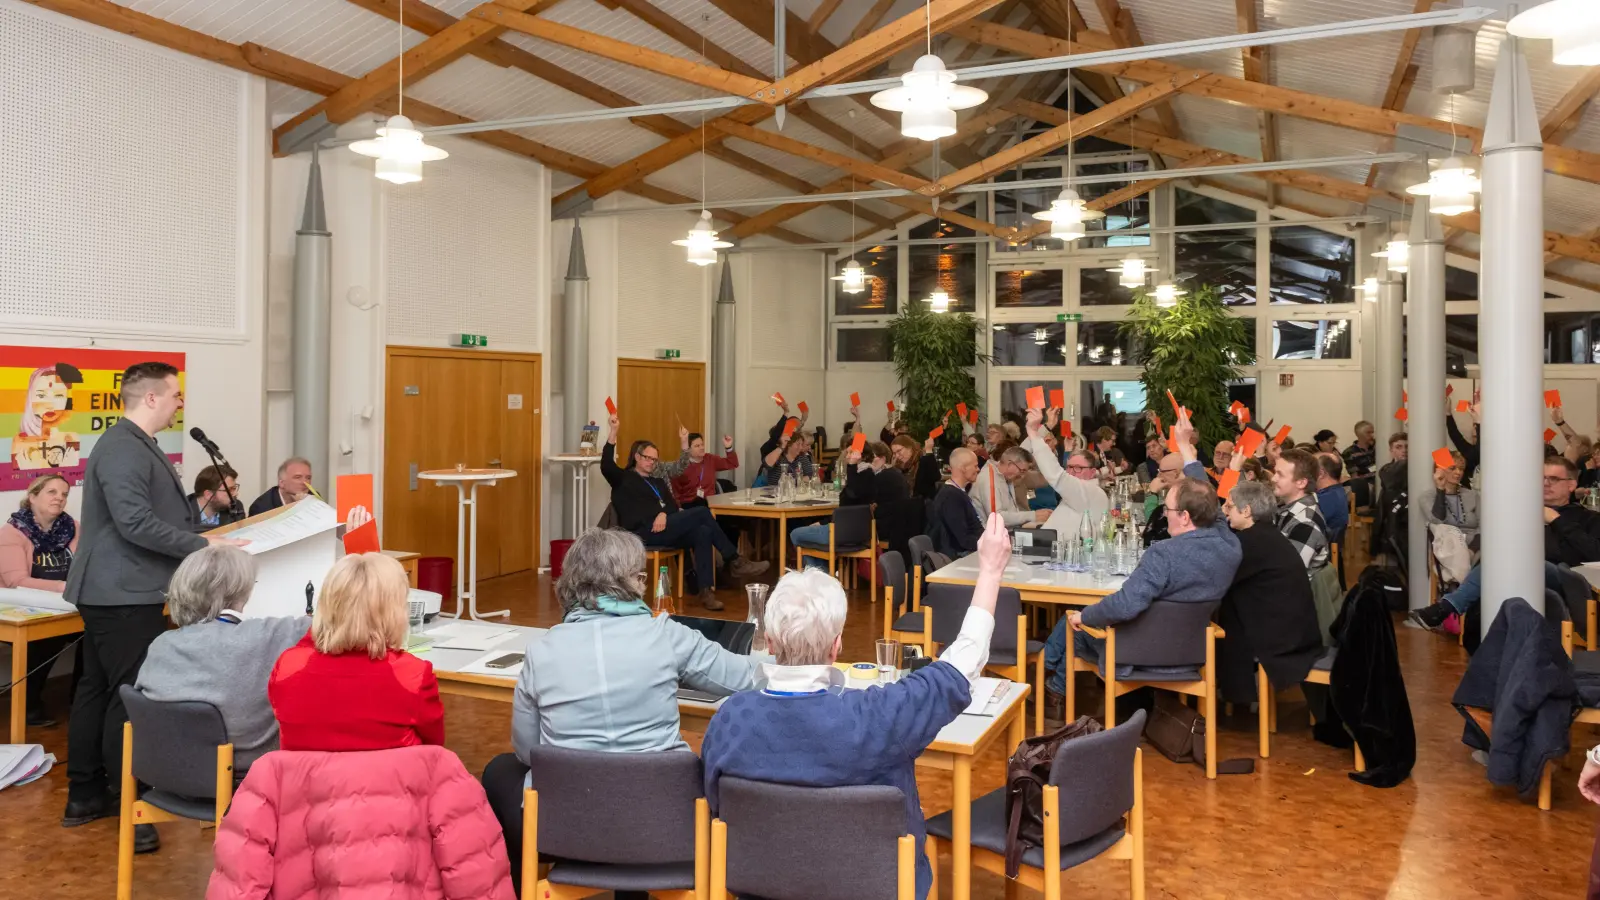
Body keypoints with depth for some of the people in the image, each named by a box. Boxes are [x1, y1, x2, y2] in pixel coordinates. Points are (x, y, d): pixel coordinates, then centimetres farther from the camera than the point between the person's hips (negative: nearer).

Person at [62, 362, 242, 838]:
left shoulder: (135, 445, 15)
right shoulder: (124, 448, -18)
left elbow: (160, 510, 20)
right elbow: (135, 522, -26)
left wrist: (202, 535, 13)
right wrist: (202, 545, -22)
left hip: (116, 591, 11)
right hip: (125, 594, -11)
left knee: (98, 689, 15)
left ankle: (85, 795, 25)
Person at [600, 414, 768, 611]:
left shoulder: (658, 481, 31)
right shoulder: (623, 479, 13)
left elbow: (673, 505, 16)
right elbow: (606, 466, -9)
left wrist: (664, 514, -10)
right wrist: (613, 432, -20)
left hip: (663, 529, 6)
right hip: (643, 533, -6)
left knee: (703, 532, -27)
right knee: (701, 512, -21)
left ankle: (706, 591, -33)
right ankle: (734, 562, -15)